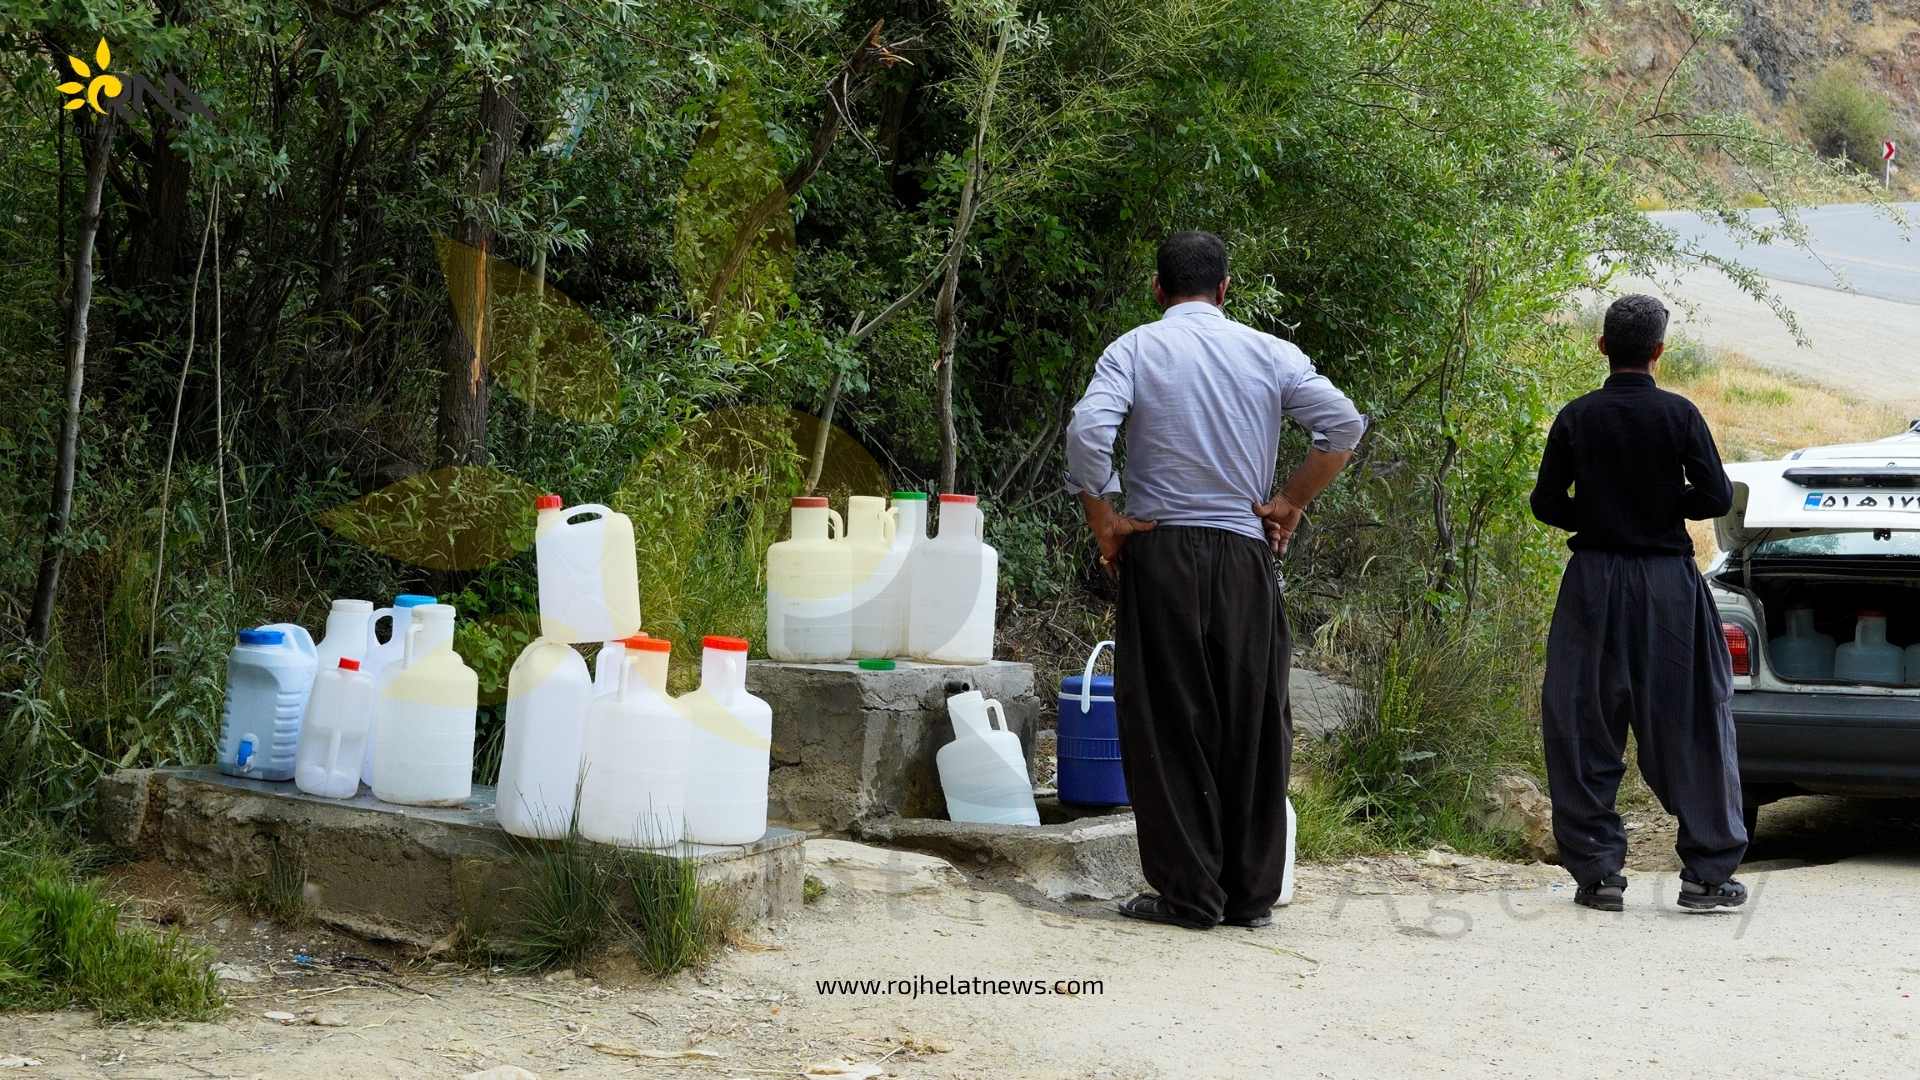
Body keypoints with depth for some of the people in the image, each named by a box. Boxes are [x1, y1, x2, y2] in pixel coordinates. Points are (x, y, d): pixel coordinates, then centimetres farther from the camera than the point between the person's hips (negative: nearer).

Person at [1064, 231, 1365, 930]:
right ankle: (1252, 893, 11)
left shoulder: (1134, 349, 1)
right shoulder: (1268, 353, 7)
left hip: (1160, 554, -2)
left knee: (1168, 724, 3)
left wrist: (1104, 524, -3)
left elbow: (1087, 432, -14)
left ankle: (1188, 893, 2)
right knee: (1252, 724, 8)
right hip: (1246, 556, 2)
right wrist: (1291, 504, 7)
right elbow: (1345, 425, -1)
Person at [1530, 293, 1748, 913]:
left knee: (1584, 729, 7)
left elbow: (1546, 504, 1)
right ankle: (1707, 874, 6)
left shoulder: (1576, 418, -1)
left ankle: (1596, 872, 5)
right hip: (1669, 583, -1)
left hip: (1594, 583, 1)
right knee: (1691, 726, 6)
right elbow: (1717, 496, -7)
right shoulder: (1678, 415, -6)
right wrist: (1664, 505, 11)